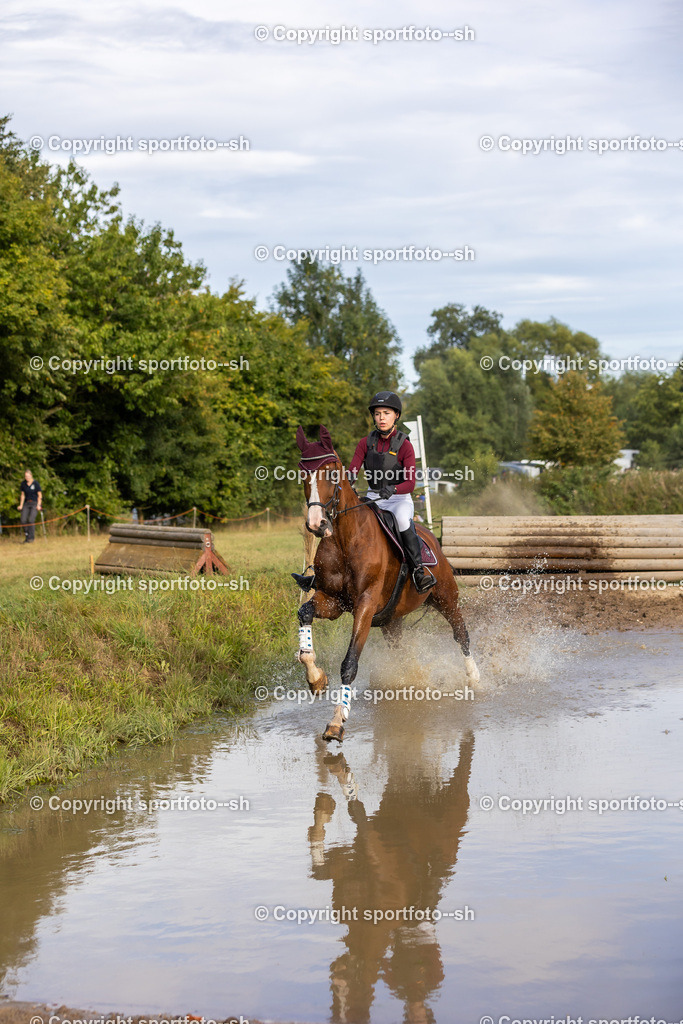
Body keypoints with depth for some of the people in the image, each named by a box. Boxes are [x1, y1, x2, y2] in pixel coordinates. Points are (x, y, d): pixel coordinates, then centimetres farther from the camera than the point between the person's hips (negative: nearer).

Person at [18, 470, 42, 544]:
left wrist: (38, 505, -9)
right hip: (26, 503, 4)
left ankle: (31, 538, -16)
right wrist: (21, 505, 7)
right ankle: (27, 536, -2)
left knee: (31, 520, -22)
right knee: (23, 520, -15)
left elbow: (40, 495, 0)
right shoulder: (23, 484, 8)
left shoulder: (36, 483, -4)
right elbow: (23, 495, 15)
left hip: (35, 503, -4)